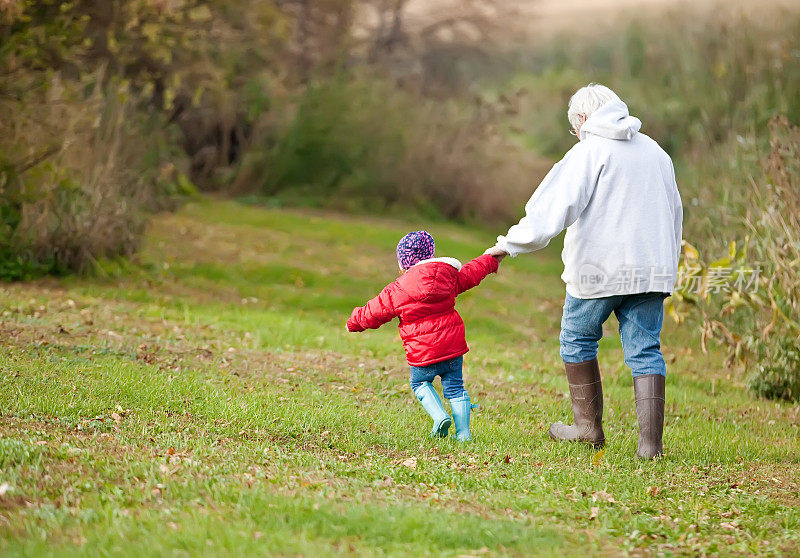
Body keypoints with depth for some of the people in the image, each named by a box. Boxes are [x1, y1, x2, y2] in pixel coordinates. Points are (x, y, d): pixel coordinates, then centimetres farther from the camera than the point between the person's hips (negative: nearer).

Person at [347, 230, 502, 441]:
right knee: (454, 386, 15)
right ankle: (463, 431, 10)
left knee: (419, 383, 19)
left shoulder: (395, 291, -5)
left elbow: (372, 314, 5)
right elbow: (471, 274, 24)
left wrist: (354, 323, 26)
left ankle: (440, 416, -2)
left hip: (423, 352, -4)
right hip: (453, 344, 4)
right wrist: (491, 262, 44)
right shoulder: (448, 276, 6)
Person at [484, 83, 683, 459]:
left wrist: (509, 244, -5)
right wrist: (665, 271, 27)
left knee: (577, 340, 16)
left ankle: (589, 426, 21)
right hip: (651, 270, 5)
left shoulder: (588, 151, -6)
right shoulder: (656, 152, 14)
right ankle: (651, 442, -4)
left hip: (599, 269, -5)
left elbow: (552, 211, -13)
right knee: (645, 351, 4)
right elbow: (673, 215, 21)